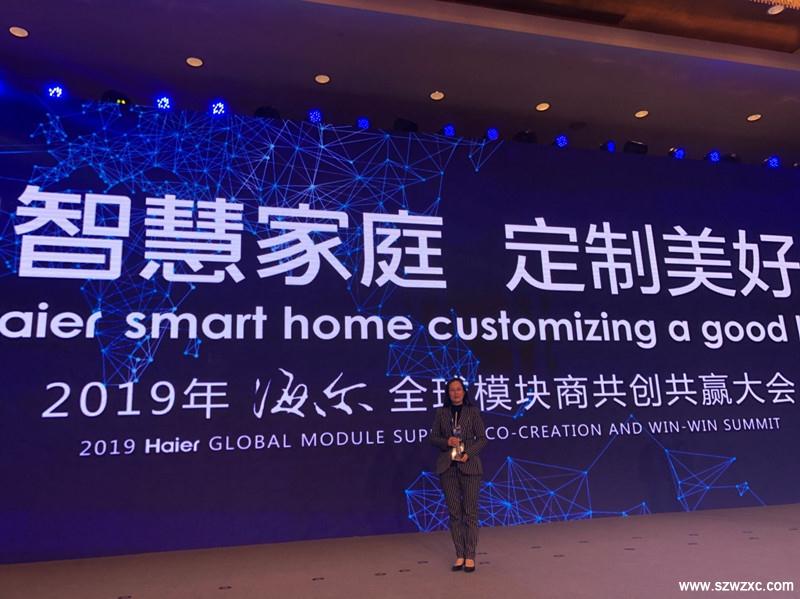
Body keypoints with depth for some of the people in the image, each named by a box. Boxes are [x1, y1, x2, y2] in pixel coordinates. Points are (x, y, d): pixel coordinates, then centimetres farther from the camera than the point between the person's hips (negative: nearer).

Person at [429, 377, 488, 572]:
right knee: (454, 511, 5)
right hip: (448, 466, 2)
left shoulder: (473, 411, 3)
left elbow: (482, 438, 1)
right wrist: (447, 442, -11)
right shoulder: (441, 412, 7)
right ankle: (459, 555, 13)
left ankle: (470, 556, 8)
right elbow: (433, 437, 8)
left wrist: (468, 454, -14)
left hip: (469, 465, -2)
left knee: (470, 511, 0)